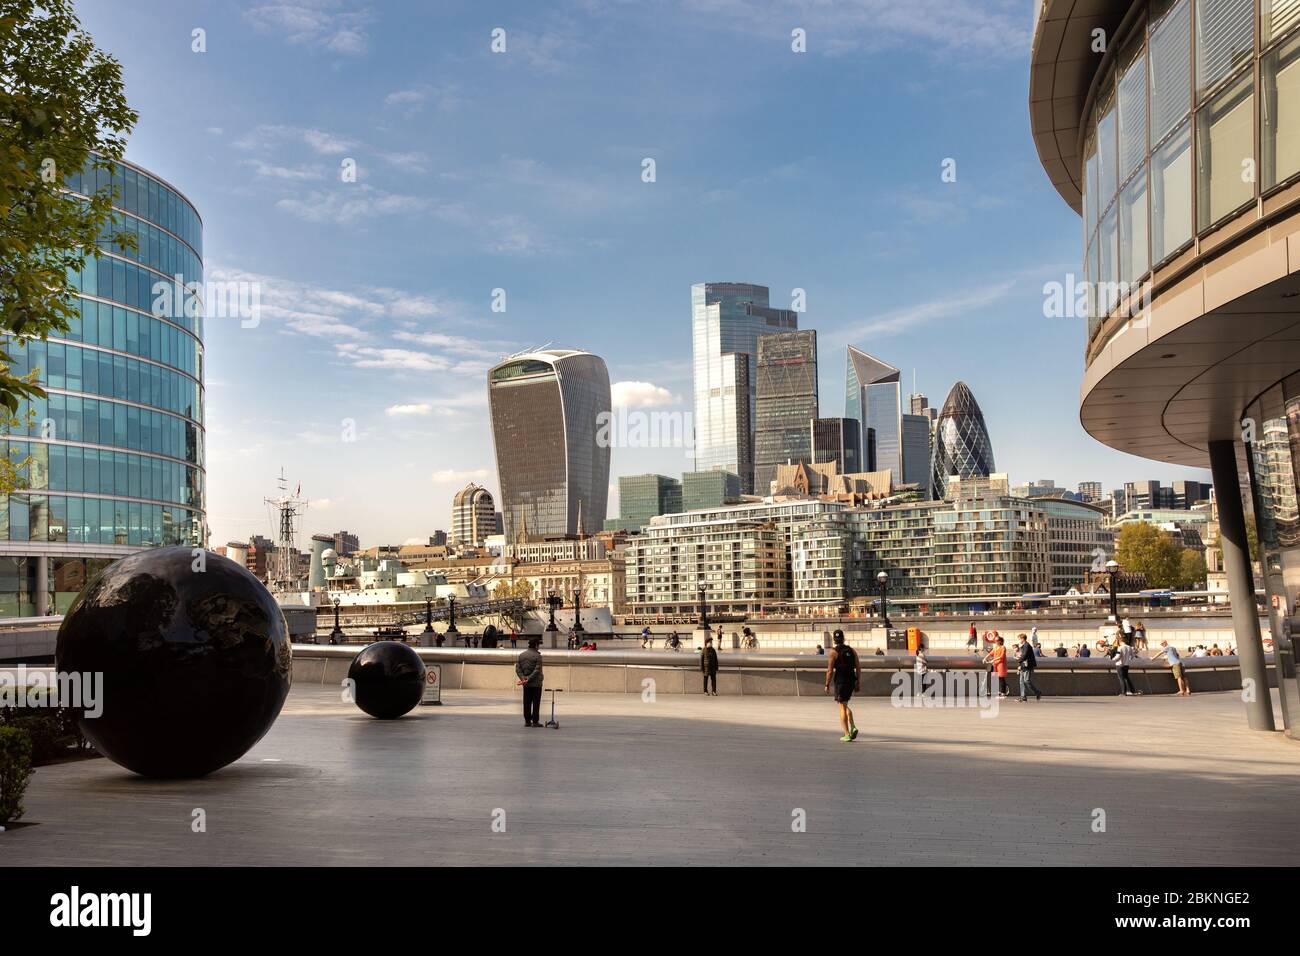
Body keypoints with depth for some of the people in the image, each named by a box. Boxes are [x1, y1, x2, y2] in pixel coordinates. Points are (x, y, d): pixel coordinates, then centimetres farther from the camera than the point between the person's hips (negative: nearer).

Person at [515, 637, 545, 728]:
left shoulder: (521, 655, 8)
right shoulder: (537, 656, -11)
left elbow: (517, 668, 3)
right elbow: (537, 670, -18)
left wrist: (523, 678, -7)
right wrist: (529, 679, -16)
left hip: (526, 684, 5)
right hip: (536, 683, -5)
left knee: (527, 703, 10)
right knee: (536, 703, 1)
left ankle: (527, 721, 13)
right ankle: (535, 721, 1)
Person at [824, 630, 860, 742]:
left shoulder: (833, 652, -6)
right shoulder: (852, 650, 9)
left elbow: (830, 671, -11)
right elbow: (858, 668, 7)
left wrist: (827, 685, -3)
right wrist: (859, 683, 11)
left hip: (840, 682, -5)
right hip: (851, 682, 5)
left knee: (842, 708, 2)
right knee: (845, 705, 22)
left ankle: (847, 735, -1)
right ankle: (853, 727, 6)